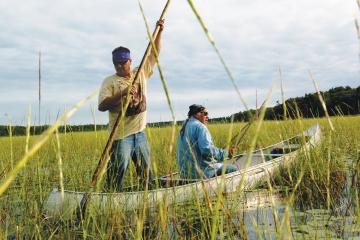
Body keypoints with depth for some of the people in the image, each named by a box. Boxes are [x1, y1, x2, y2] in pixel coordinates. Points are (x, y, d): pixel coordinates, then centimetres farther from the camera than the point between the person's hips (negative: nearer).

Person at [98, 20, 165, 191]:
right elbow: (102, 106, -14)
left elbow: (154, 54, 15)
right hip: (121, 134, -5)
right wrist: (122, 94, -23)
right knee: (118, 170, -5)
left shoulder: (141, 73, 10)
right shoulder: (109, 82, -4)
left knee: (146, 170, 13)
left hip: (140, 132, 5)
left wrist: (159, 32, 7)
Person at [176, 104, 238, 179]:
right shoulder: (200, 126, -13)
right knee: (233, 169, 2)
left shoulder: (184, 128, 15)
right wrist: (226, 153, -15)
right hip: (202, 172, -10)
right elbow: (207, 150, -26)